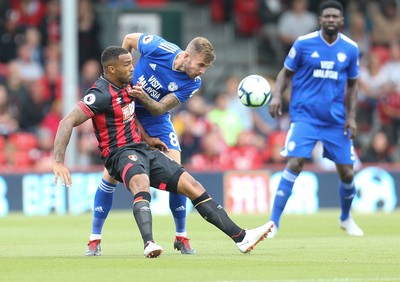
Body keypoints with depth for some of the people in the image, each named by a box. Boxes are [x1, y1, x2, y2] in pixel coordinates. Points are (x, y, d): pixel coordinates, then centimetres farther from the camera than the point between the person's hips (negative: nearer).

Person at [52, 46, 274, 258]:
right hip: (120, 153, -9)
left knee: (192, 185, 2)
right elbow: (67, 122, -23)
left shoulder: (126, 86, 11)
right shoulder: (102, 93, -16)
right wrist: (58, 163, -31)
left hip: (141, 150, 9)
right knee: (141, 183, -42)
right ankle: (149, 244, -62)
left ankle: (241, 237, 3)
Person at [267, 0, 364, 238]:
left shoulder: (350, 48, 3)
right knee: (294, 164, -19)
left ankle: (346, 219, 34)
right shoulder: (304, 43, -5)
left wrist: (351, 116, 4)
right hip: (305, 116, -3)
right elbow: (286, 73, 4)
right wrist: (277, 96, -13)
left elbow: (352, 84, 13)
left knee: (347, 173, 6)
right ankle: (274, 223, -15)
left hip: (336, 120, 3)